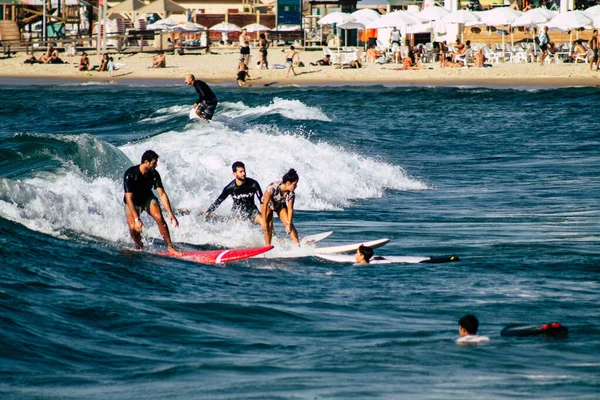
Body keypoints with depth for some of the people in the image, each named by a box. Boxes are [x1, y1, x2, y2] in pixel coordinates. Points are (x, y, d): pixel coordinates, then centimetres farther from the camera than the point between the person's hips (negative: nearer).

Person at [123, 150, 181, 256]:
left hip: (148, 199, 3)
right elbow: (129, 198, -35)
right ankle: (139, 247, 6)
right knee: (133, 227, -24)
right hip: (132, 202, -3)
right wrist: (136, 219, -42)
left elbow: (162, 194, -17)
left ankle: (170, 247, -16)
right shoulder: (130, 174, -31)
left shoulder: (154, 174, -18)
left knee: (159, 218, -23)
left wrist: (170, 213, -28)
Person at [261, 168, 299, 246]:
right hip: (268, 204, -3)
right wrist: (264, 222, -29)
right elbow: (265, 205, -31)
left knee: (288, 223, -13)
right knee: (269, 225, -17)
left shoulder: (291, 193, -27)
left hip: (280, 205, 3)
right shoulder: (273, 188, -39)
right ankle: (267, 246, -4)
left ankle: (298, 245, -12)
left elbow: (290, 209, -19)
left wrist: (289, 224, -24)